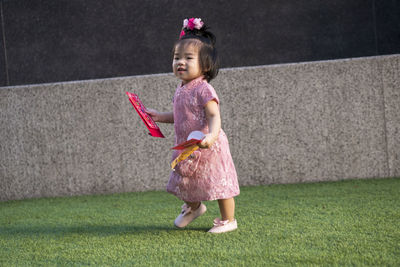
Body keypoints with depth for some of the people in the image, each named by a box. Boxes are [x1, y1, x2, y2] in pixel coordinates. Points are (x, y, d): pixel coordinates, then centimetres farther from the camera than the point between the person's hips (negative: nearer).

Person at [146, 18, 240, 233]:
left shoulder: (203, 89, -20)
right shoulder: (181, 90, 6)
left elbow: (214, 116, -28)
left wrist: (211, 135, -45)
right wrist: (160, 117, 14)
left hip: (207, 149, -9)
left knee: (219, 183, 2)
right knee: (186, 182, 23)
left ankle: (228, 220, 18)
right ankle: (194, 207, 50)